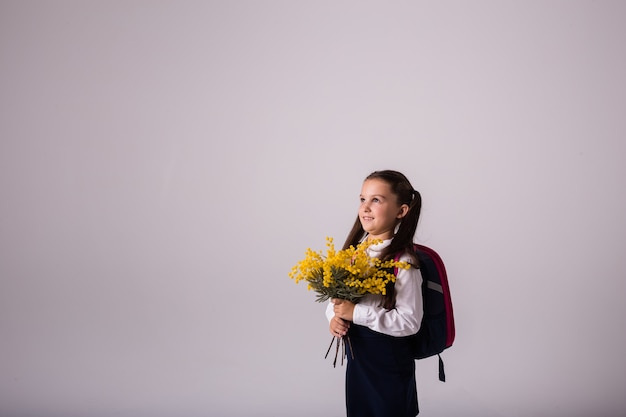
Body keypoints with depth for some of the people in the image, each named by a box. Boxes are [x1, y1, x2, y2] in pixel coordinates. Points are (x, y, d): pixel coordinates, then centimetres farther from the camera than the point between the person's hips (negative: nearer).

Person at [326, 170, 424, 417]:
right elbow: (335, 294, 10)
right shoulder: (355, 250, 0)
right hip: (355, 354, 6)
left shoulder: (403, 262, -20)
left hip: (390, 362, -6)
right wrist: (334, 317, -11)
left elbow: (410, 321, -24)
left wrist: (356, 313, -26)